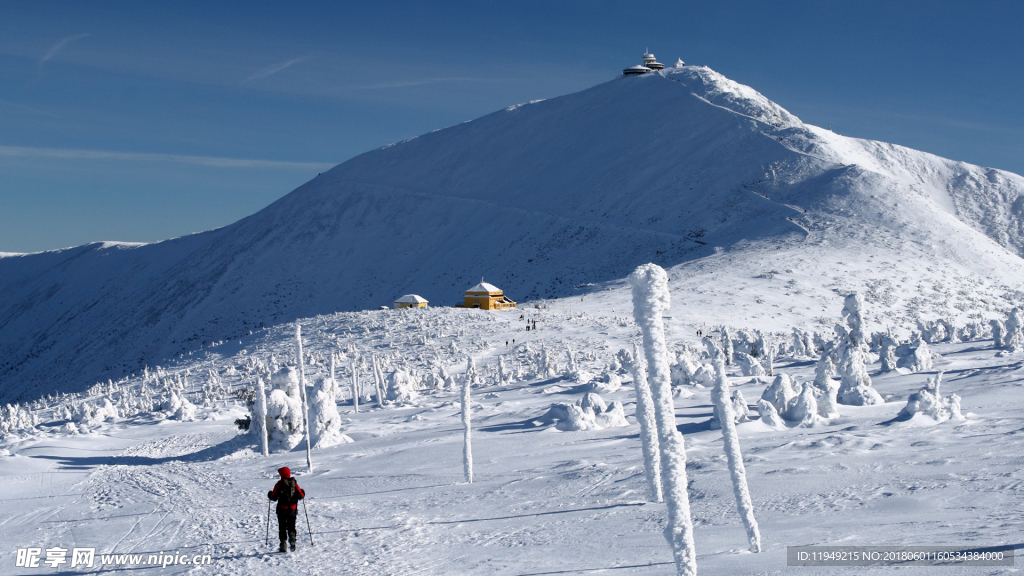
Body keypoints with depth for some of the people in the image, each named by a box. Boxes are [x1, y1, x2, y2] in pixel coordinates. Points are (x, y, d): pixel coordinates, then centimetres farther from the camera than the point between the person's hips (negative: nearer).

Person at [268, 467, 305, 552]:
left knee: (282, 527, 8)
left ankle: (283, 545, 1)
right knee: (291, 527, 11)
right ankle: (292, 539, -15)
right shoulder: (294, 483, 0)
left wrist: (270, 494, 16)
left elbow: (273, 497, -6)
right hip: (293, 509, 2)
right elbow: (301, 496, 5)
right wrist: (303, 493, 28)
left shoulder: (279, 484, -8)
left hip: (282, 509, -2)